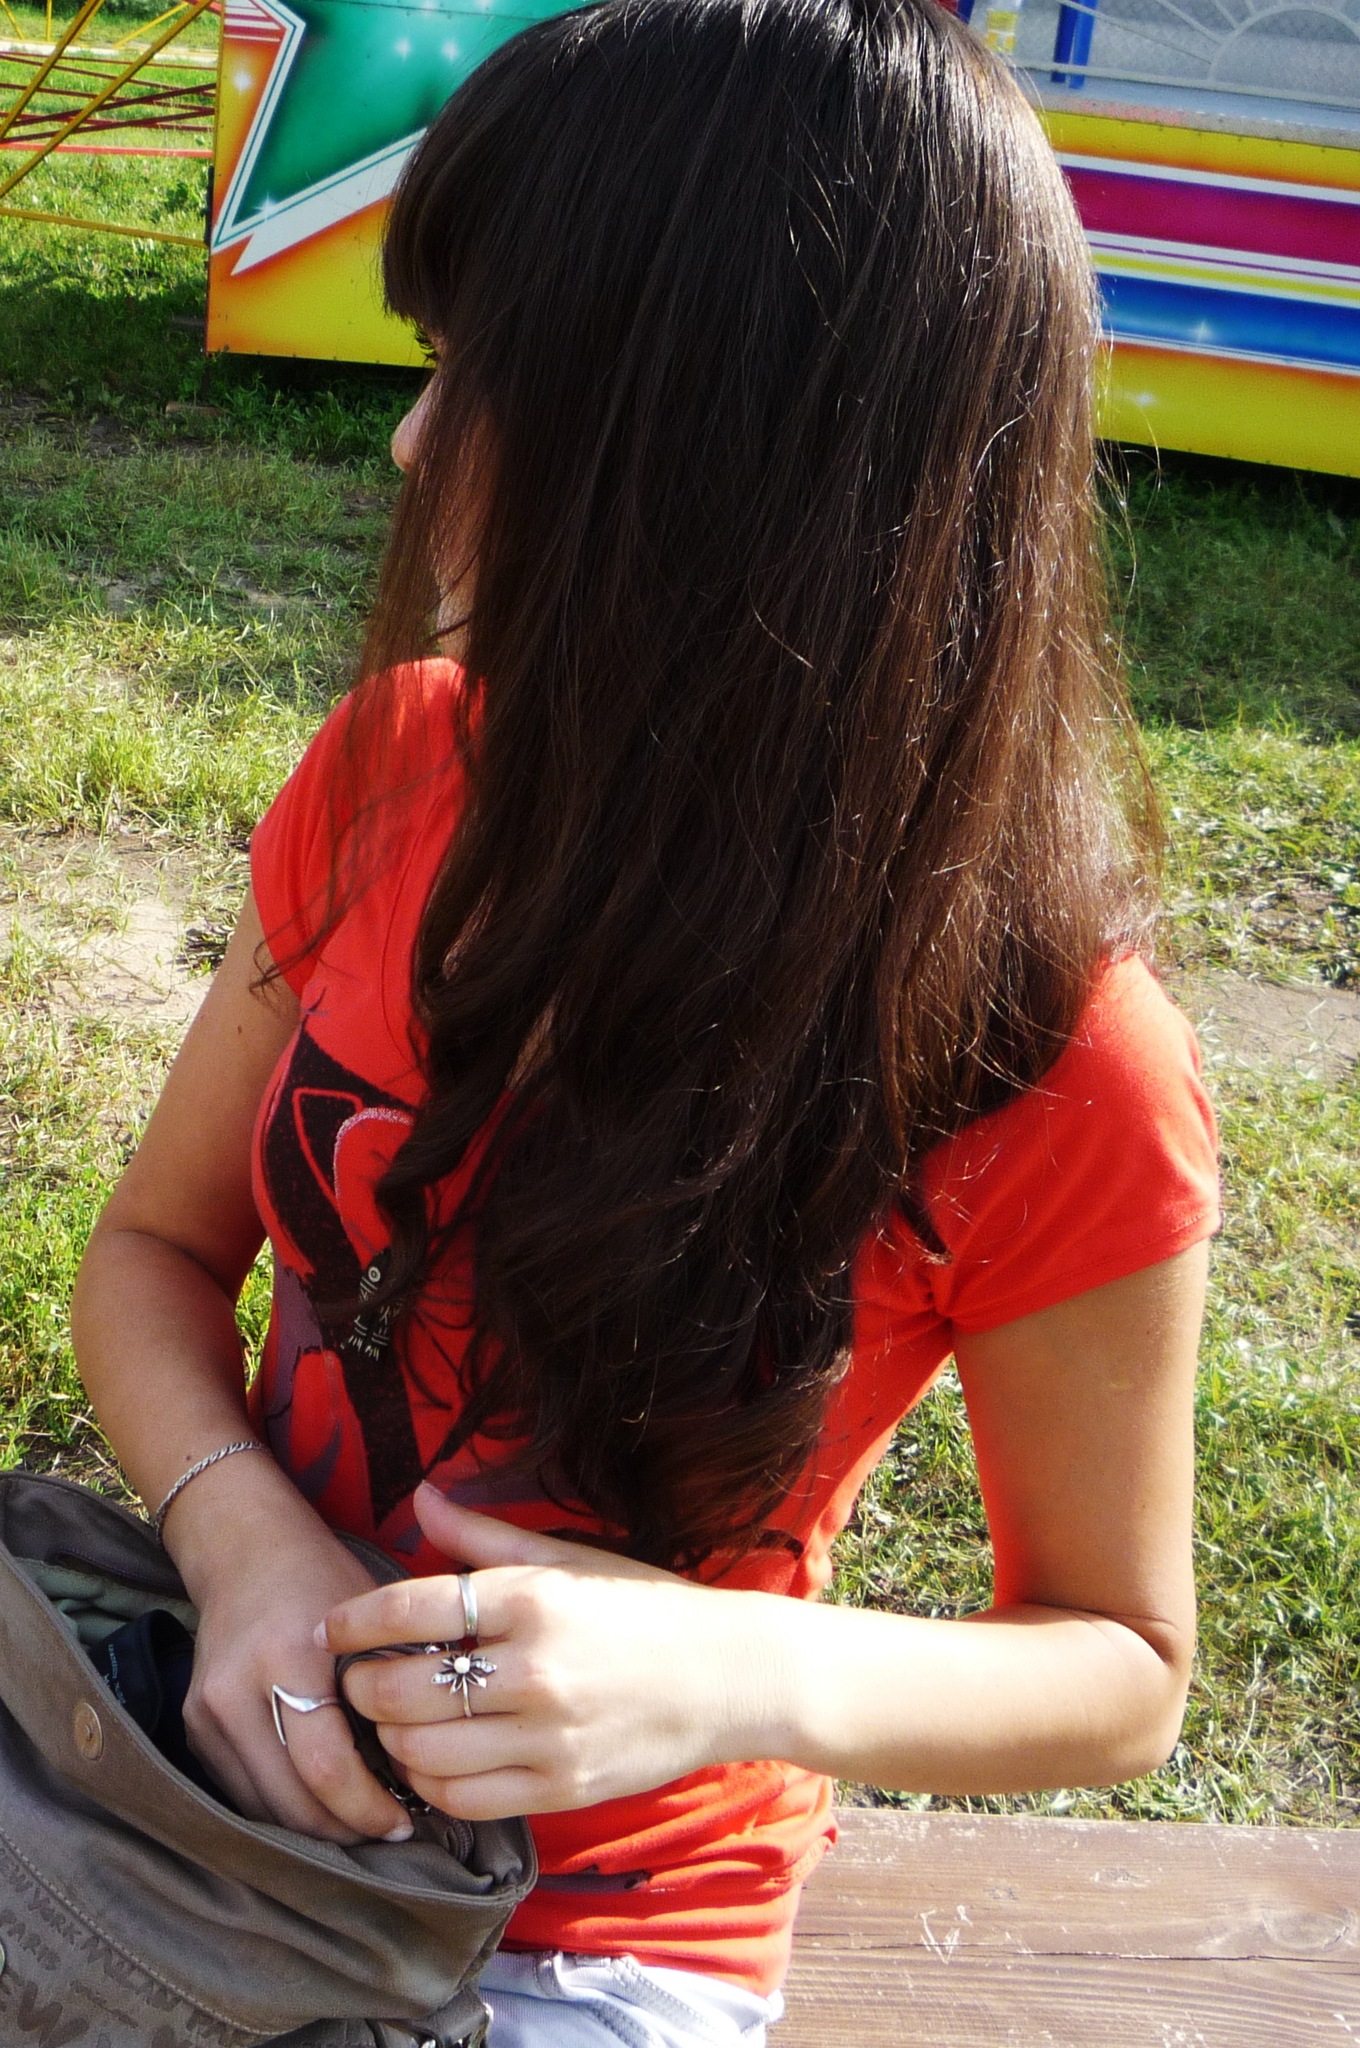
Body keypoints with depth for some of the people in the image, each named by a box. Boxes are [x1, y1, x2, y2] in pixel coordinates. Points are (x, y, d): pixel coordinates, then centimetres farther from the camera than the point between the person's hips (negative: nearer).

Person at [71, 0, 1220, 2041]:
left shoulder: (1053, 1069, -22)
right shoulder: (404, 763, -10)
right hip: (250, 1726, 4)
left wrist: (740, 1672, -26)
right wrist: (246, 1540, -18)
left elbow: (1121, 1672, -8)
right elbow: (157, 1246, 2)